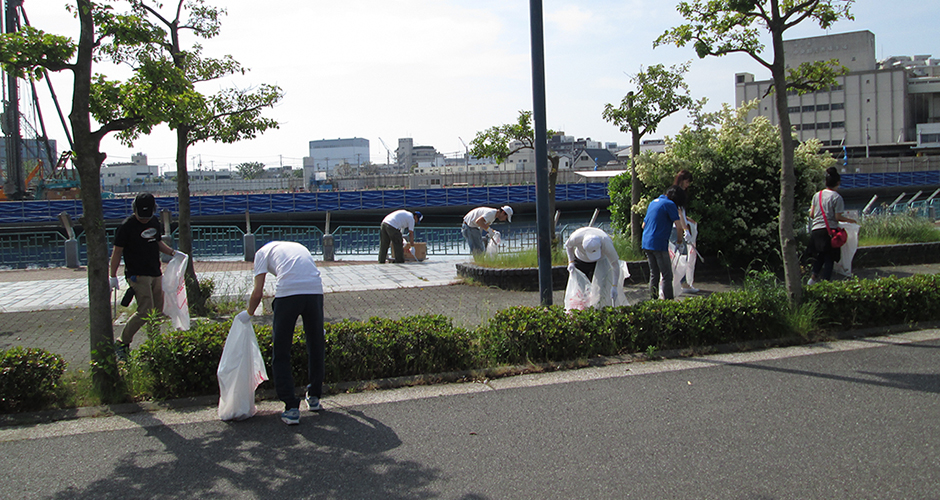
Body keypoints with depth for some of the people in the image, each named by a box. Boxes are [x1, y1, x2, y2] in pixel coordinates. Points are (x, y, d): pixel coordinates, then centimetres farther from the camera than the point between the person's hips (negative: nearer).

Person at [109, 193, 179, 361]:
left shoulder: (154, 222, 10)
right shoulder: (127, 226, -10)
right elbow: (117, 251, -8)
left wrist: (172, 252, 11)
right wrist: (113, 276, -11)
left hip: (156, 274, 7)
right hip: (138, 275, -7)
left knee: (158, 310, 7)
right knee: (145, 311, -14)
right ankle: (121, 343, 0)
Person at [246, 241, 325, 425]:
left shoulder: (263, 252, 20)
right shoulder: (298, 247, 33)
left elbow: (258, 293, 10)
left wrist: (248, 314, 30)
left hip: (288, 293, -4)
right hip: (315, 291, 4)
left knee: (281, 354, 9)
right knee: (316, 347, 21)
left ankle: (291, 408, 7)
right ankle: (314, 398, 34)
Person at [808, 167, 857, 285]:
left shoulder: (817, 195, 7)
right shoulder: (836, 197, -8)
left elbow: (811, 214, 9)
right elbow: (838, 217, -9)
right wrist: (849, 220, 8)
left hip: (816, 230, 5)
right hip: (830, 231, -5)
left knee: (820, 256, 22)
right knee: (829, 258, 4)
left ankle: (813, 277, 16)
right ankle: (825, 281, 0)